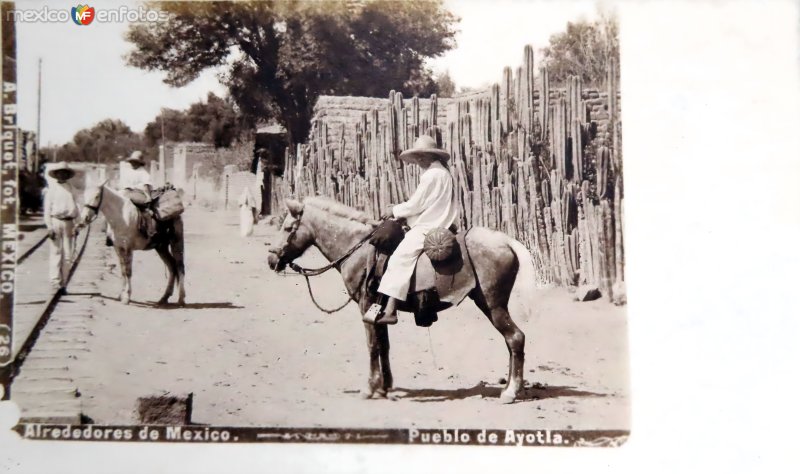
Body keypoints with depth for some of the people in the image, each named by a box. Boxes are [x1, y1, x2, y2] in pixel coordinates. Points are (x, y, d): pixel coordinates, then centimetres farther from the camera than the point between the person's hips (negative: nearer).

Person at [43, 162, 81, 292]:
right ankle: (55, 282, -2)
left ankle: (63, 283, 9)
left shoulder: (71, 189, 13)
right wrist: (49, 227, -7)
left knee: (68, 255, 3)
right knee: (56, 253, -3)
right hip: (56, 222, -3)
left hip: (69, 223, 3)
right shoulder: (52, 189, 3)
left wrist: (76, 224, 10)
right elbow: (47, 209, 1)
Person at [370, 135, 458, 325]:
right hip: (438, 223, 11)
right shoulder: (443, 173, 18)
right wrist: (401, 212, 15)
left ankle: (390, 310, -32)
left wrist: (394, 211, 2)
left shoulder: (431, 175, -13)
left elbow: (415, 205, -13)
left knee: (400, 257, -22)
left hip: (427, 227, -11)